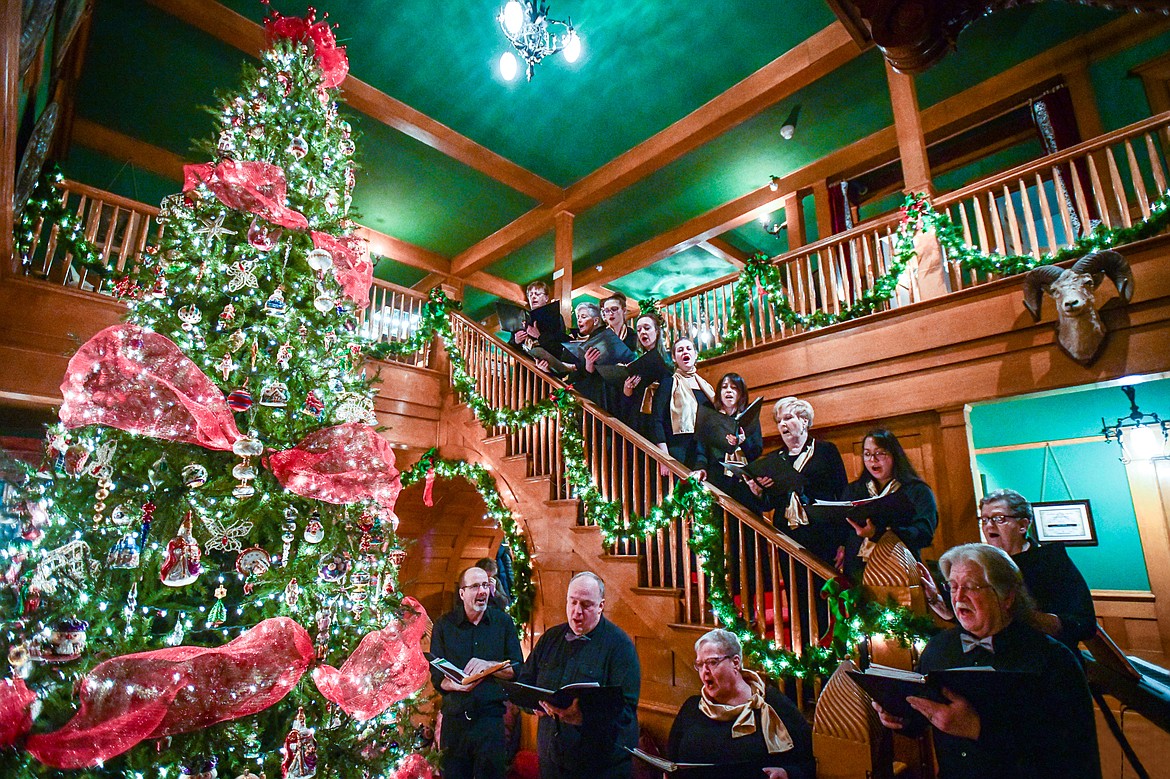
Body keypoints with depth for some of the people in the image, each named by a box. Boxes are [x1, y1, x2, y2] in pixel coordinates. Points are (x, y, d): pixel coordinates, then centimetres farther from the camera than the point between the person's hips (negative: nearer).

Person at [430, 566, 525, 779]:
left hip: (491, 719, 0)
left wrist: (488, 665, -17)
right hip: (454, 719, 1)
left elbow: (518, 669, 0)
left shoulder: (503, 622, 1)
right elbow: (436, 675, -1)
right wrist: (458, 685, -21)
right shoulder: (444, 624, 1)